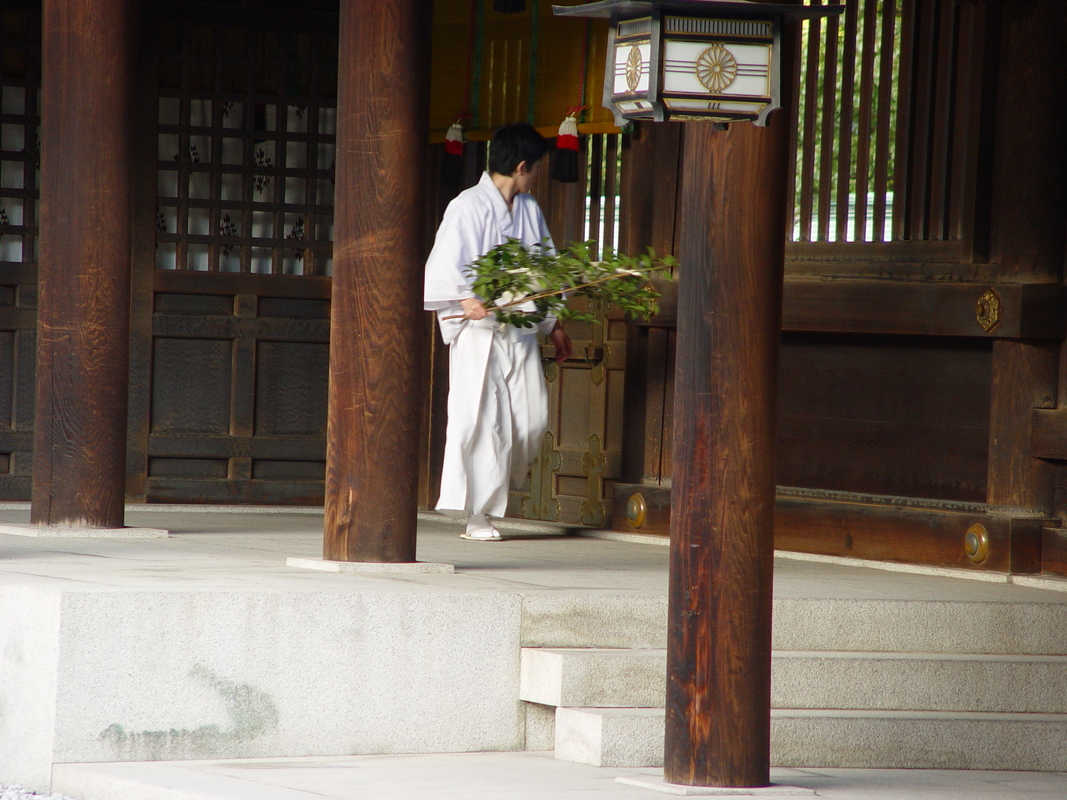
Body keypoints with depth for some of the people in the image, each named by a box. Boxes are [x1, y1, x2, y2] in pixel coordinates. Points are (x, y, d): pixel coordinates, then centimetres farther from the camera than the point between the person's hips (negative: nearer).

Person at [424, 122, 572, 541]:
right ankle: (476, 513, -4)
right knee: (479, 419, -9)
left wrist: (554, 324, 23)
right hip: (478, 330, -6)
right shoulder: (468, 207, -6)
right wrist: (467, 300, -27)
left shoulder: (529, 210, 16)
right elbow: (443, 268, -11)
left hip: (520, 330, 6)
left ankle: (491, 495, 15)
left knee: (531, 417, -2)